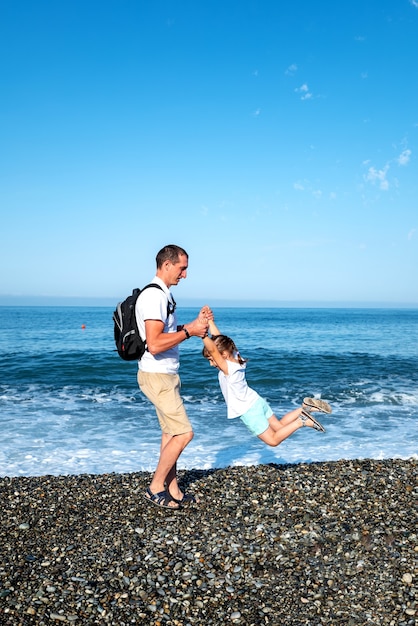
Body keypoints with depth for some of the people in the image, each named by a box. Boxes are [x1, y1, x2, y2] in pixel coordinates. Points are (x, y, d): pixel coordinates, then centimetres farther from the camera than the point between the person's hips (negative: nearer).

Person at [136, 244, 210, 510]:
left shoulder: (164, 295, 13)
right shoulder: (153, 296, -20)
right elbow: (155, 344, -28)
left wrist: (196, 323, 4)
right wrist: (189, 331, -20)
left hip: (167, 374, 10)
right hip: (157, 375, -10)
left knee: (170, 432, 12)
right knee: (184, 432, -6)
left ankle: (173, 490, 20)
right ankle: (156, 488, 7)